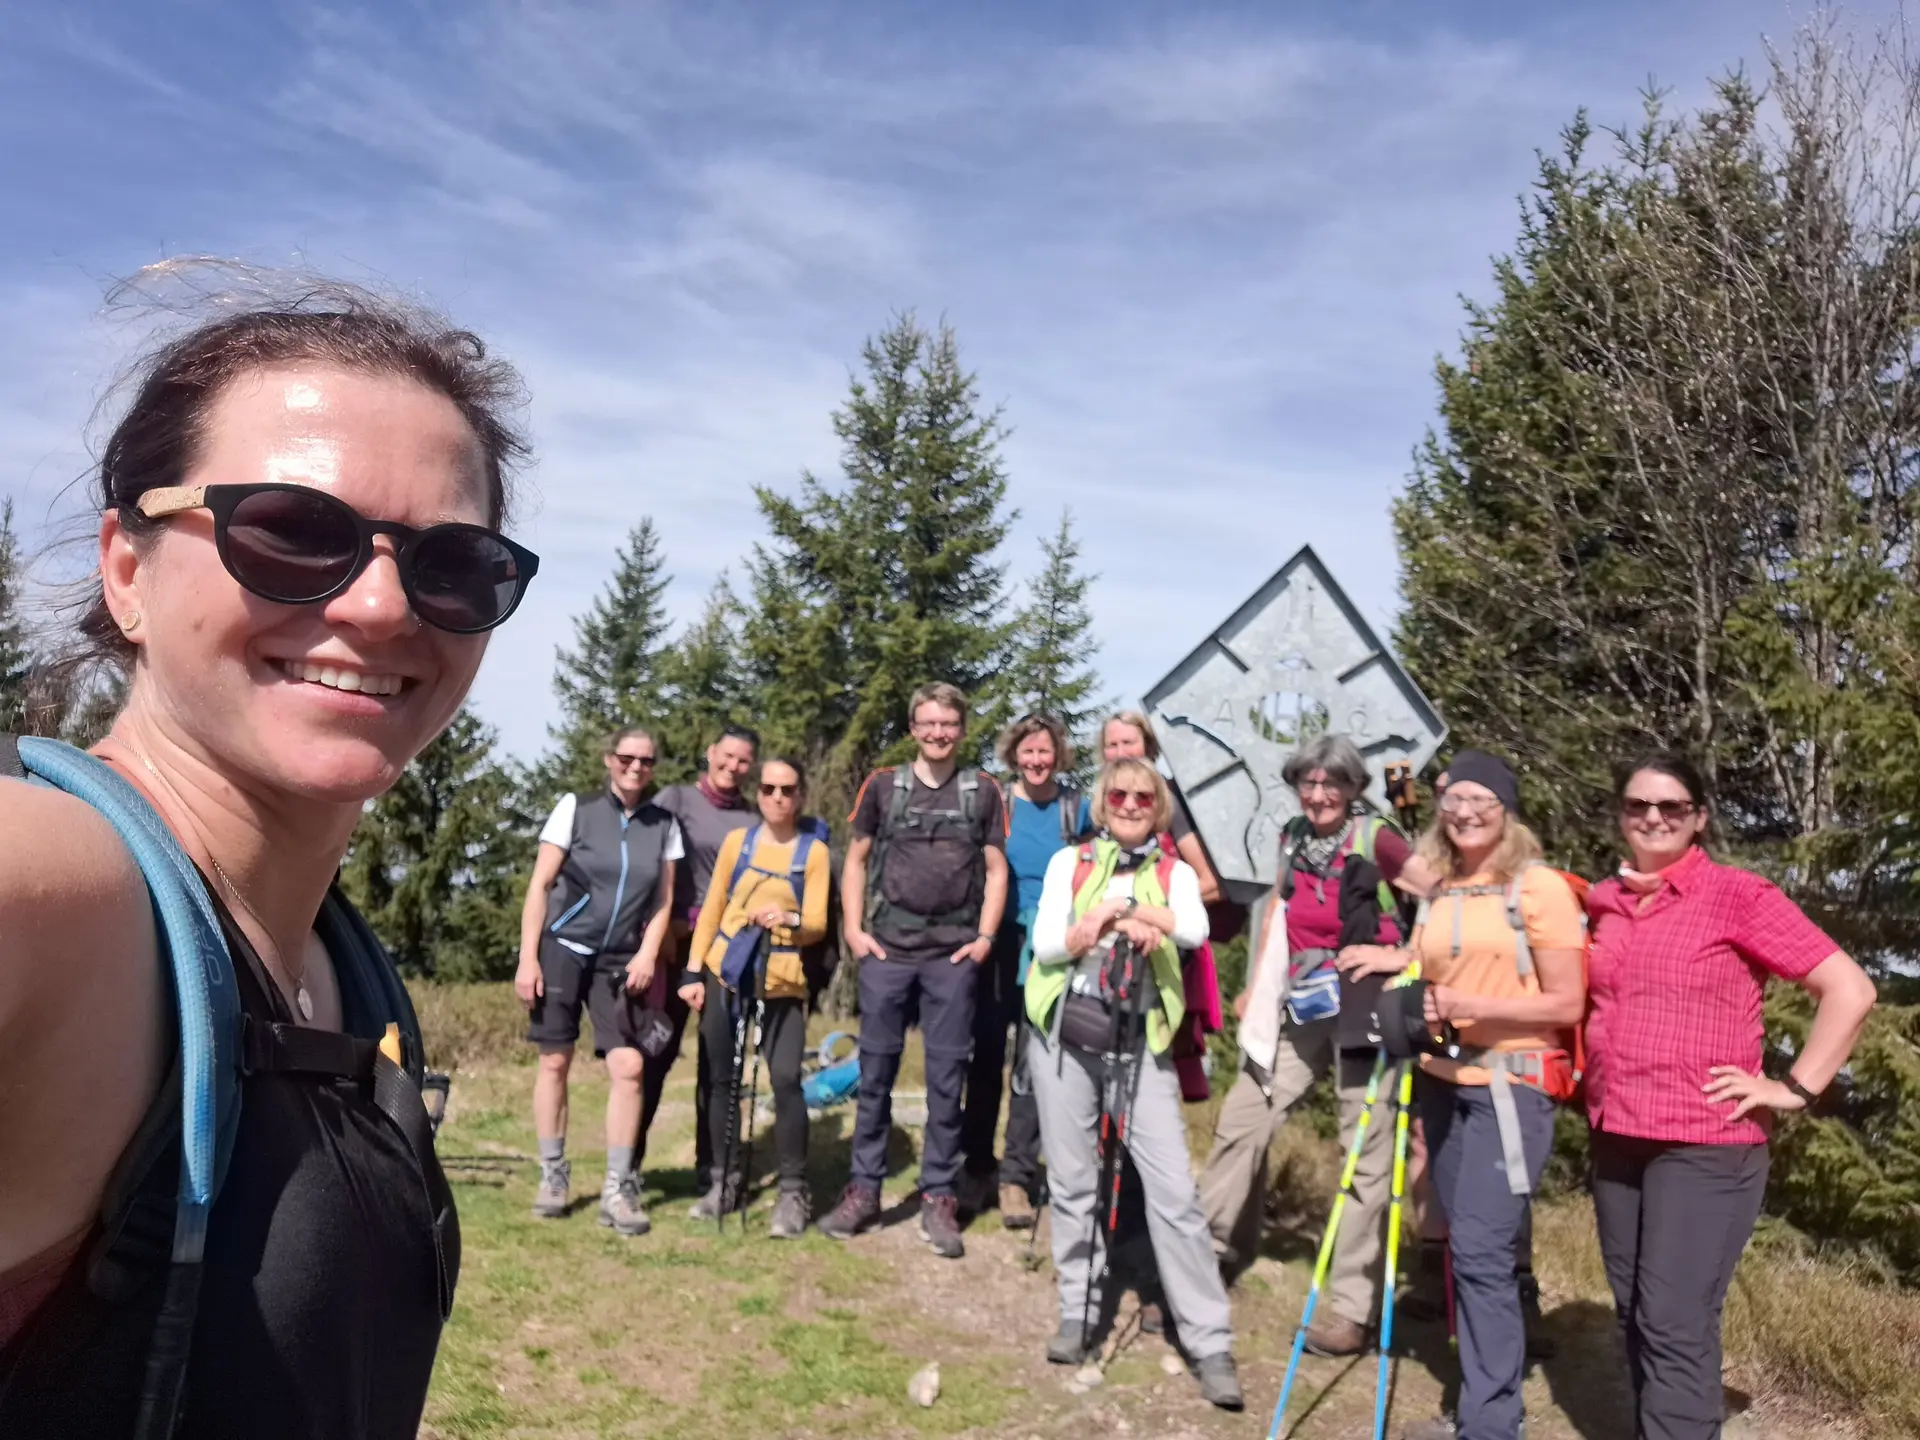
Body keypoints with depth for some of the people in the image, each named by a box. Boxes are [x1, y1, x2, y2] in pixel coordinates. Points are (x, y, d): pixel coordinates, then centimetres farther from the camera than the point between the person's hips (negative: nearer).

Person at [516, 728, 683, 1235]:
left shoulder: (664, 825, 5)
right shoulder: (575, 808, -2)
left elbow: (663, 902, 9)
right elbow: (539, 886, -3)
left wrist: (647, 955, -6)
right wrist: (528, 958, -9)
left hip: (621, 961, 2)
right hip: (563, 949, -2)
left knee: (629, 1067, -7)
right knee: (555, 1062, 3)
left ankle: (618, 1188, 1)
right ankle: (553, 1175, 18)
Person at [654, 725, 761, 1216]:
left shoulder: (754, 821, 9)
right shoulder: (674, 800, 4)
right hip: (674, 943, -1)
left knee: (718, 1064, 5)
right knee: (655, 1055, 0)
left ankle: (711, 1178, 11)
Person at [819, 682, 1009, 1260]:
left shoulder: (983, 791, 6)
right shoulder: (882, 786, 6)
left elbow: (996, 869, 8)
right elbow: (856, 860, 10)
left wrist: (986, 937, -2)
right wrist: (854, 930, 1)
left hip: (953, 956, 0)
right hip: (886, 951, 1)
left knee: (947, 1077, 3)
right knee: (875, 1072, 6)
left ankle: (938, 1198, 13)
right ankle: (863, 1189, 18)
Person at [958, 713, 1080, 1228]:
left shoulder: (1077, 809, 3)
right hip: (997, 943, 0)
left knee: (1034, 1064, 1)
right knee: (986, 1056, 6)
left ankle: (1017, 1175, 8)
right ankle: (977, 1165, 20)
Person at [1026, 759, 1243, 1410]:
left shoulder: (1175, 874, 6)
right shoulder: (1069, 862, 7)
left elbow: (1196, 930, -16)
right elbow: (1045, 944, -5)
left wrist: (1116, 910, -18)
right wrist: (1122, 920, -15)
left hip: (1140, 1039, -1)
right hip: (1064, 1033, 1)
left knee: (1173, 1190, -6)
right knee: (1071, 1182, 8)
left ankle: (1210, 1342, 0)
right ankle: (1078, 1312, 24)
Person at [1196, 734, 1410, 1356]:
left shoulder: (1378, 839, -10)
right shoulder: (1294, 838, 9)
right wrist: (1255, 988, 20)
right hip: (1300, 1011, 6)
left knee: (1367, 1154, 1)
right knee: (1241, 1122, 8)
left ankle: (1350, 1308, 10)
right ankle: (1206, 1248, 26)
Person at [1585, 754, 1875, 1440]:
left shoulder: (1736, 895, -8)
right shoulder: (1604, 902, 8)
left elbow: (1851, 990, -10)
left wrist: (1794, 1088, -11)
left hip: (1704, 1145, -6)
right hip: (1615, 1142, 6)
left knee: (1675, 1329, -6)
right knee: (1634, 1320, 14)